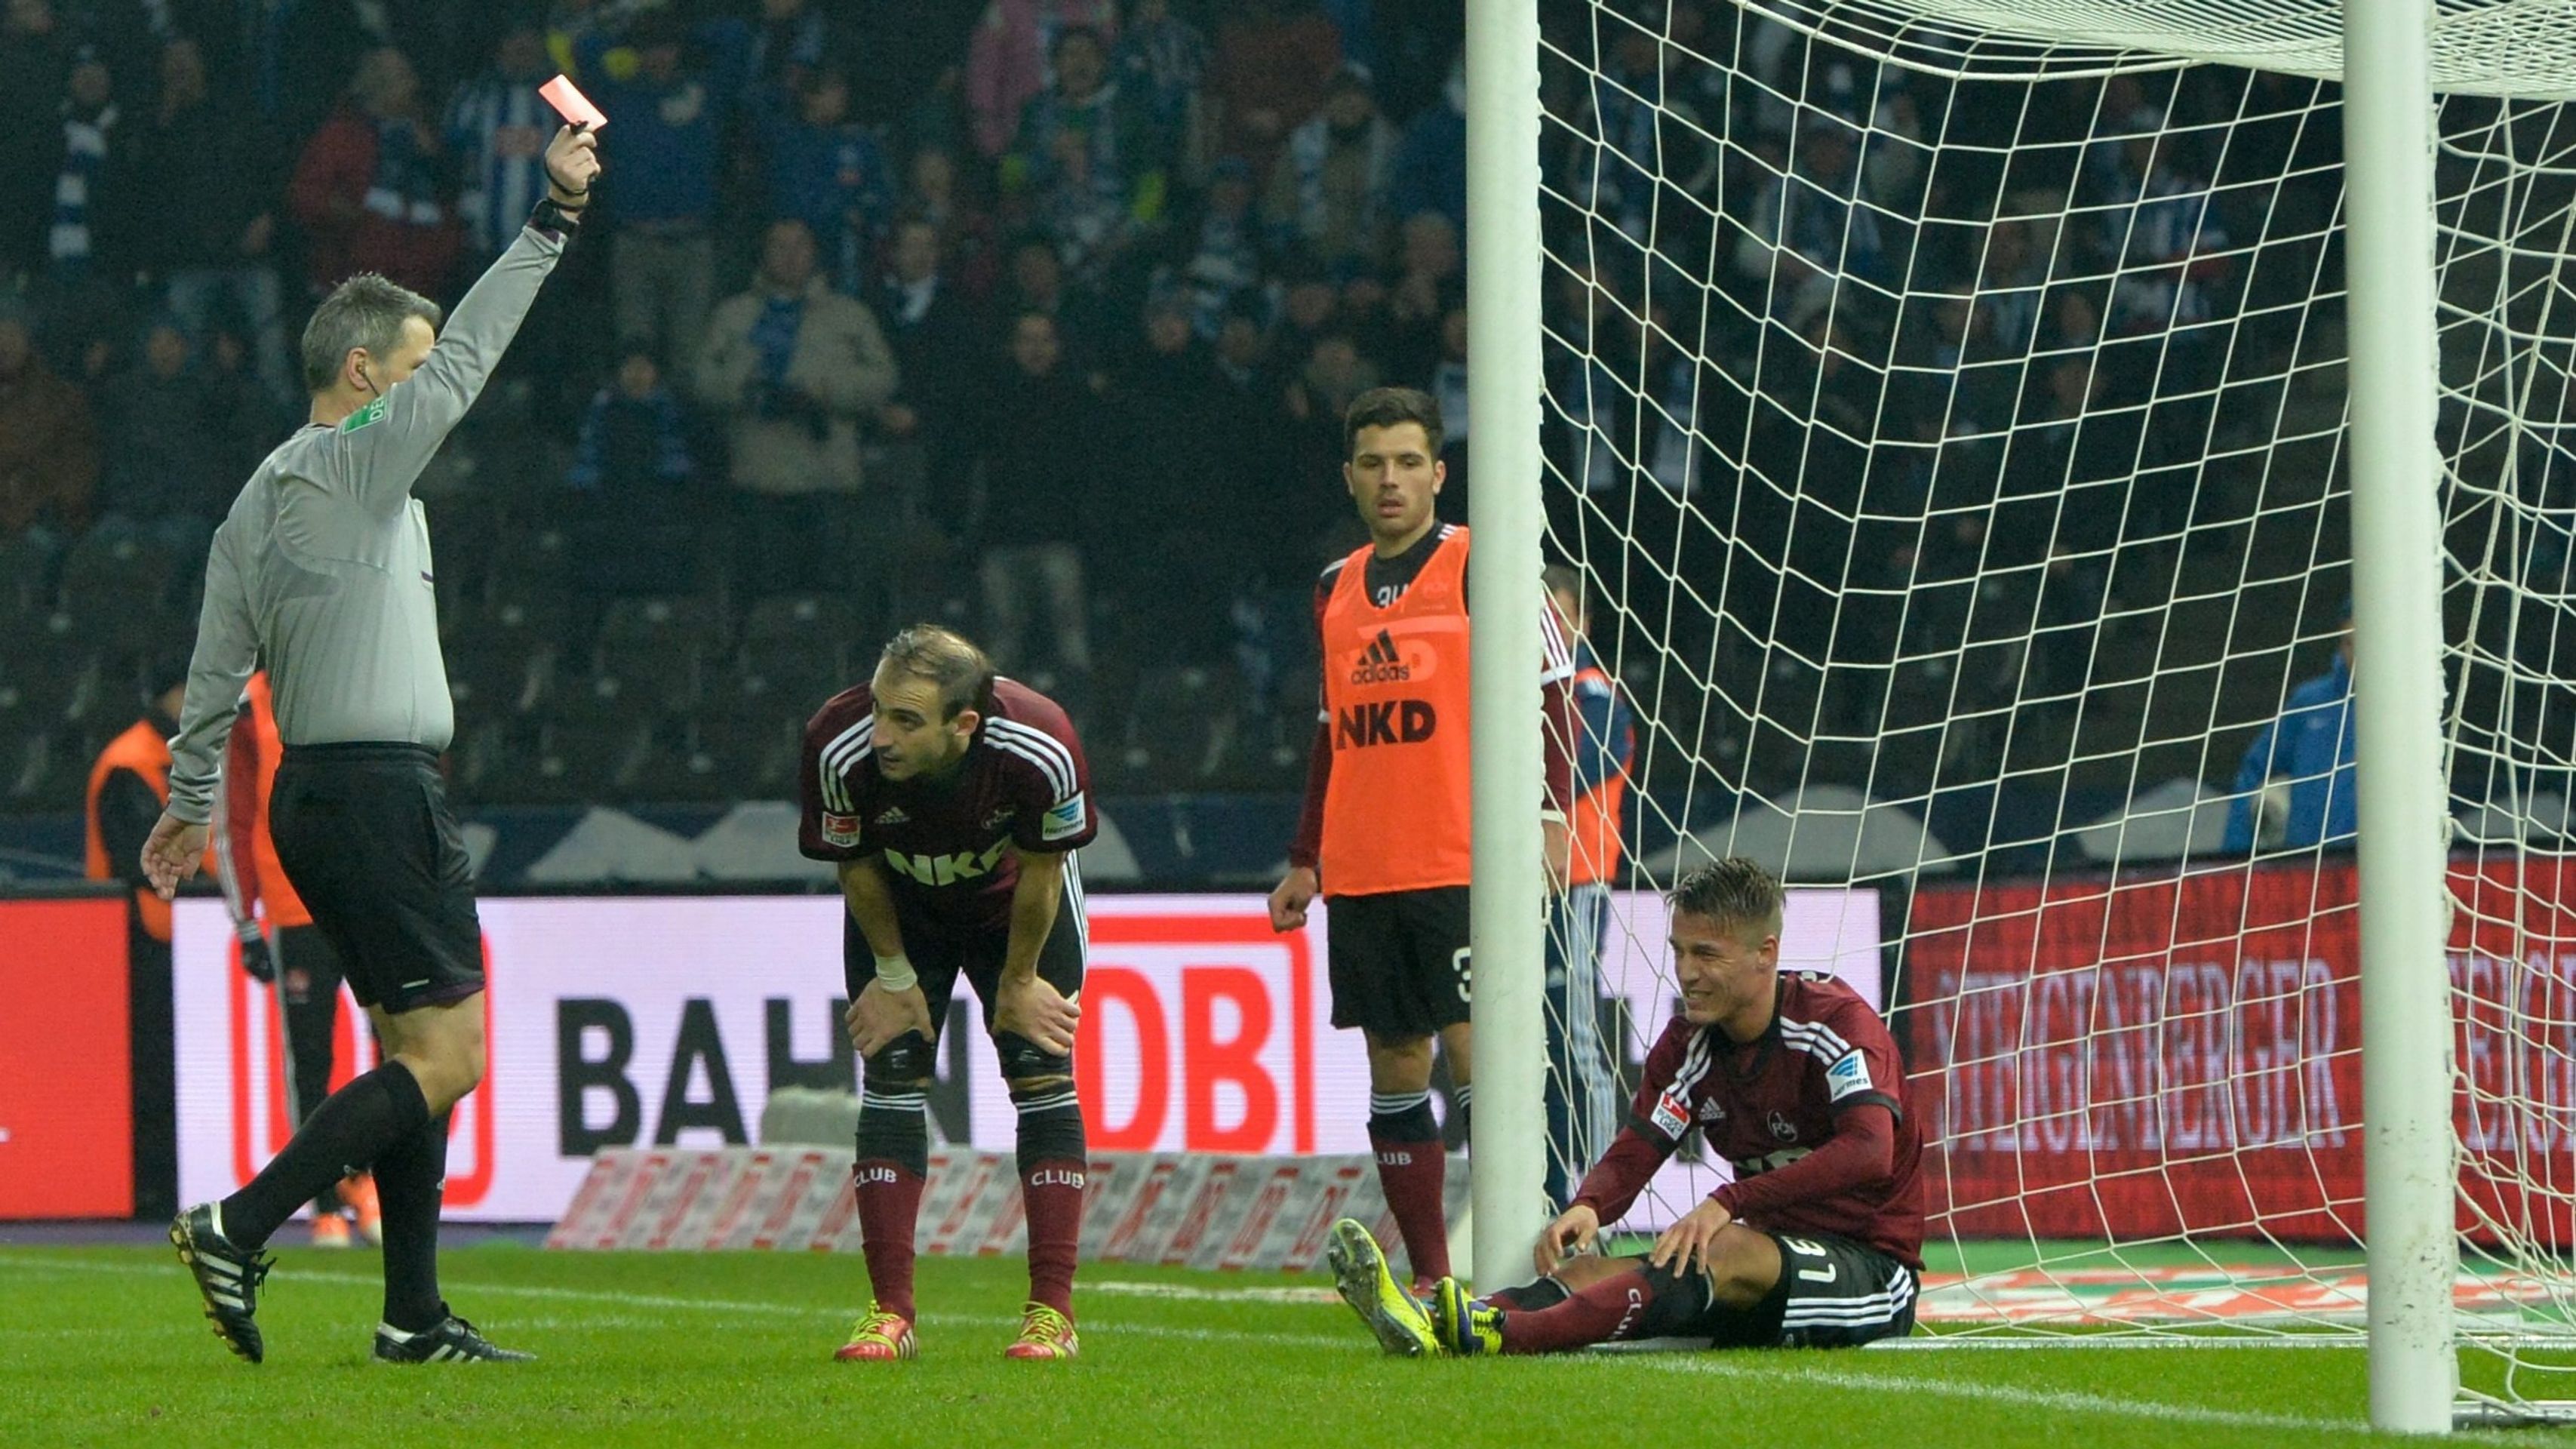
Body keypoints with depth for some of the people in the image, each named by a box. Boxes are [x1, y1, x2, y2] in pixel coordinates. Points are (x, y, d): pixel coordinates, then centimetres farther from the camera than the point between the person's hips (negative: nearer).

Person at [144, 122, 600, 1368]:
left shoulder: (258, 499, 15)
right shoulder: (355, 462, -9)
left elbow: (218, 660, 15)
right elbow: (467, 353, -11)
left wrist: (190, 796, 20)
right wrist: (554, 216, -8)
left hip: (314, 796, 10)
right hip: (379, 788, -10)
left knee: (416, 1051, 11)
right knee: (443, 1057, -10)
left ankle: (415, 1316, 8)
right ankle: (237, 1230, -17)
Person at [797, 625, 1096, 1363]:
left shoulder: (1040, 750, -38)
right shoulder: (840, 746, -36)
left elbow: (1040, 870, -19)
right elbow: (856, 866, -16)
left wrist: (1018, 983, -8)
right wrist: (894, 976, -7)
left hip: (1014, 900, 0)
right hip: (901, 907, 1)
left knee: (1041, 1074, -8)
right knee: (892, 1077, -8)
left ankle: (1052, 1315, -7)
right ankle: (890, 1315, -6)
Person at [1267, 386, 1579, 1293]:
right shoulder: (1336, 589, 16)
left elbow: (1549, 696, -4)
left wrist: (1548, 817, -14)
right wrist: (1305, 861, 20)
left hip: (1462, 867, -6)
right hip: (1360, 874, 6)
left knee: (1472, 1048, -12)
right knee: (1393, 1061, 5)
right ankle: (1428, 1278, 9)